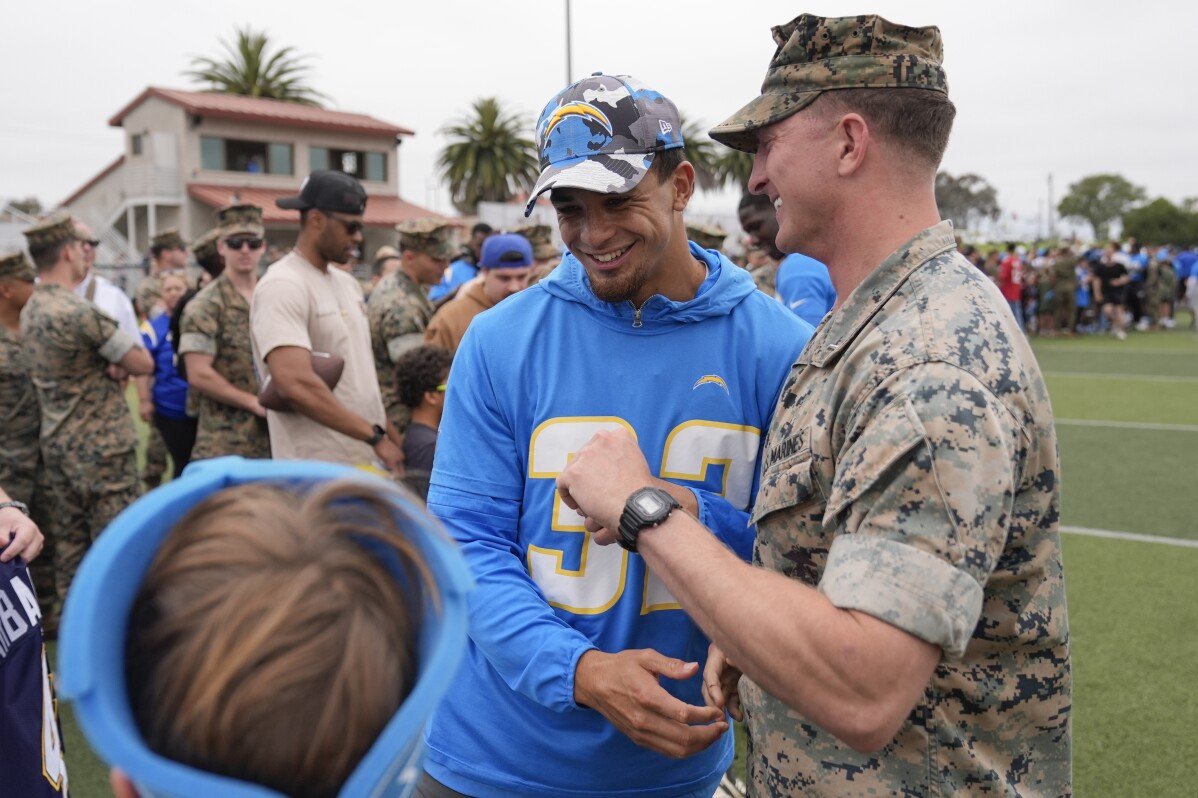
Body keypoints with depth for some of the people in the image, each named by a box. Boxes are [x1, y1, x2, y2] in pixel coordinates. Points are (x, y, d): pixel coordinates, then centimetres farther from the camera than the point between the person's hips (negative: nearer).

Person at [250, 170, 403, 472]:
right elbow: (296, 384, -25)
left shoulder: (347, 283, 15)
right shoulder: (282, 287, -13)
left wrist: (391, 434, 14)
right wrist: (376, 436, -20)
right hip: (319, 469, -8)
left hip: (370, 460, 8)